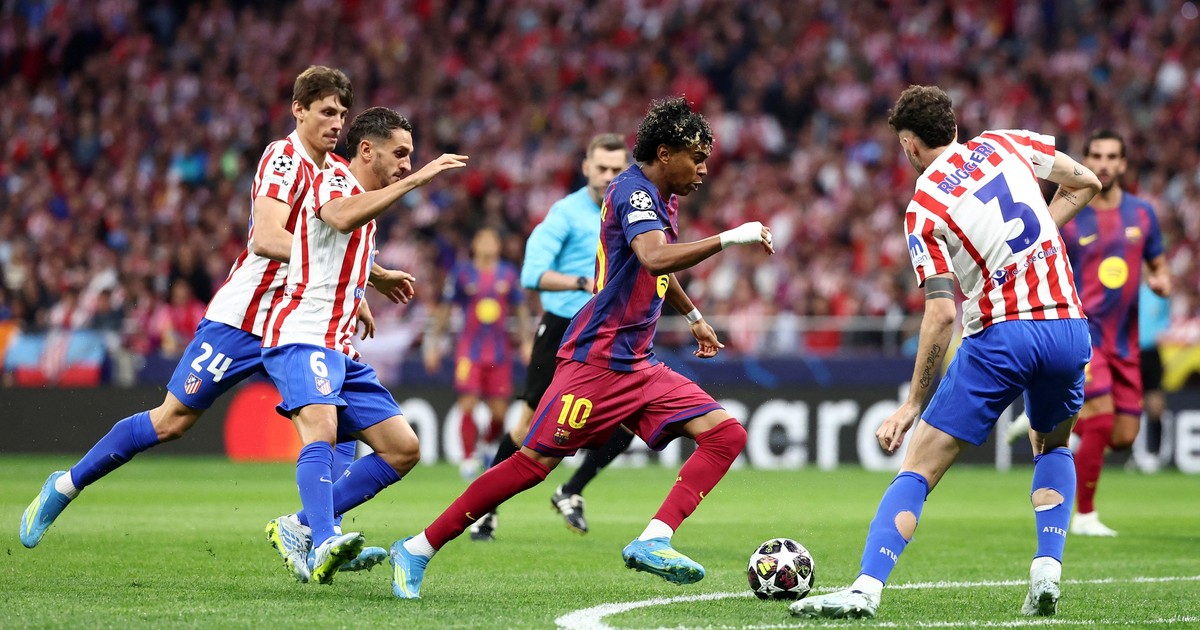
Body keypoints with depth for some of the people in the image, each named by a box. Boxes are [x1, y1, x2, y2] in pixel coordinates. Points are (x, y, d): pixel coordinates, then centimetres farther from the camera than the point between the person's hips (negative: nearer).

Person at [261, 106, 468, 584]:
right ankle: (324, 545, -50)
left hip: (340, 350, 10)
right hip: (301, 338, -10)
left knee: (403, 449, 4)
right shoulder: (332, 181, -6)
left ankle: (301, 528, 5)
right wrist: (414, 181, -33)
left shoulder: (365, 201, 23)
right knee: (321, 429, -32)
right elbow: (342, 218, -33)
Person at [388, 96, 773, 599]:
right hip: (596, 361, -9)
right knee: (535, 462, -11)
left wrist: (693, 317, 47)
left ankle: (652, 542, -18)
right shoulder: (634, 192, -13)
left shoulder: (661, 199, 16)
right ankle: (418, 549, 0)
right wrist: (729, 238, -30)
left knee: (726, 435, -6)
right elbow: (655, 258, -34)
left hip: (638, 366, 9)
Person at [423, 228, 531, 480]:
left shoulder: (508, 273, 8)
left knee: (499, 411, 1)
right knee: (467, 405, -12)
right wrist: (433, 344, 6)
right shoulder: (462, 273, 2)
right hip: (470, 349, -2)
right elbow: (444, 309, 8)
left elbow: (520, 309, 17)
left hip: (500, 352, 2)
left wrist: (526, 342, 12)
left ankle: (490, 447, 26)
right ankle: (468, 458, -2)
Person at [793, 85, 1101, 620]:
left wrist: (912, 404, -6)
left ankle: (865, 589, -15)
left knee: (918, 468, -1)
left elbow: (942, 313, -11)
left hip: (1001, 334, -5)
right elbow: (1085, 182, 21)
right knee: (1052, 447, 30)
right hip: (1068, 324, 5)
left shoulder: (923, 209, -4)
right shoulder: (1005, 145, 10)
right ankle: (1047, 572, 12)